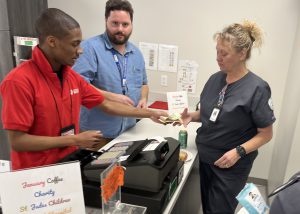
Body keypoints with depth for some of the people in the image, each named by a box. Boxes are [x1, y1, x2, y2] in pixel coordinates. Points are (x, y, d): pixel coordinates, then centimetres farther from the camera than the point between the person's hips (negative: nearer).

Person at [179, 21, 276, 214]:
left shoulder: (257, 88, -18)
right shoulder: (215, 79, -1)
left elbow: (266, 134, -13)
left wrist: (239, 151, -26)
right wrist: (191, 116, -9)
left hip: (231, 165, -5)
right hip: (204, 157, 6)